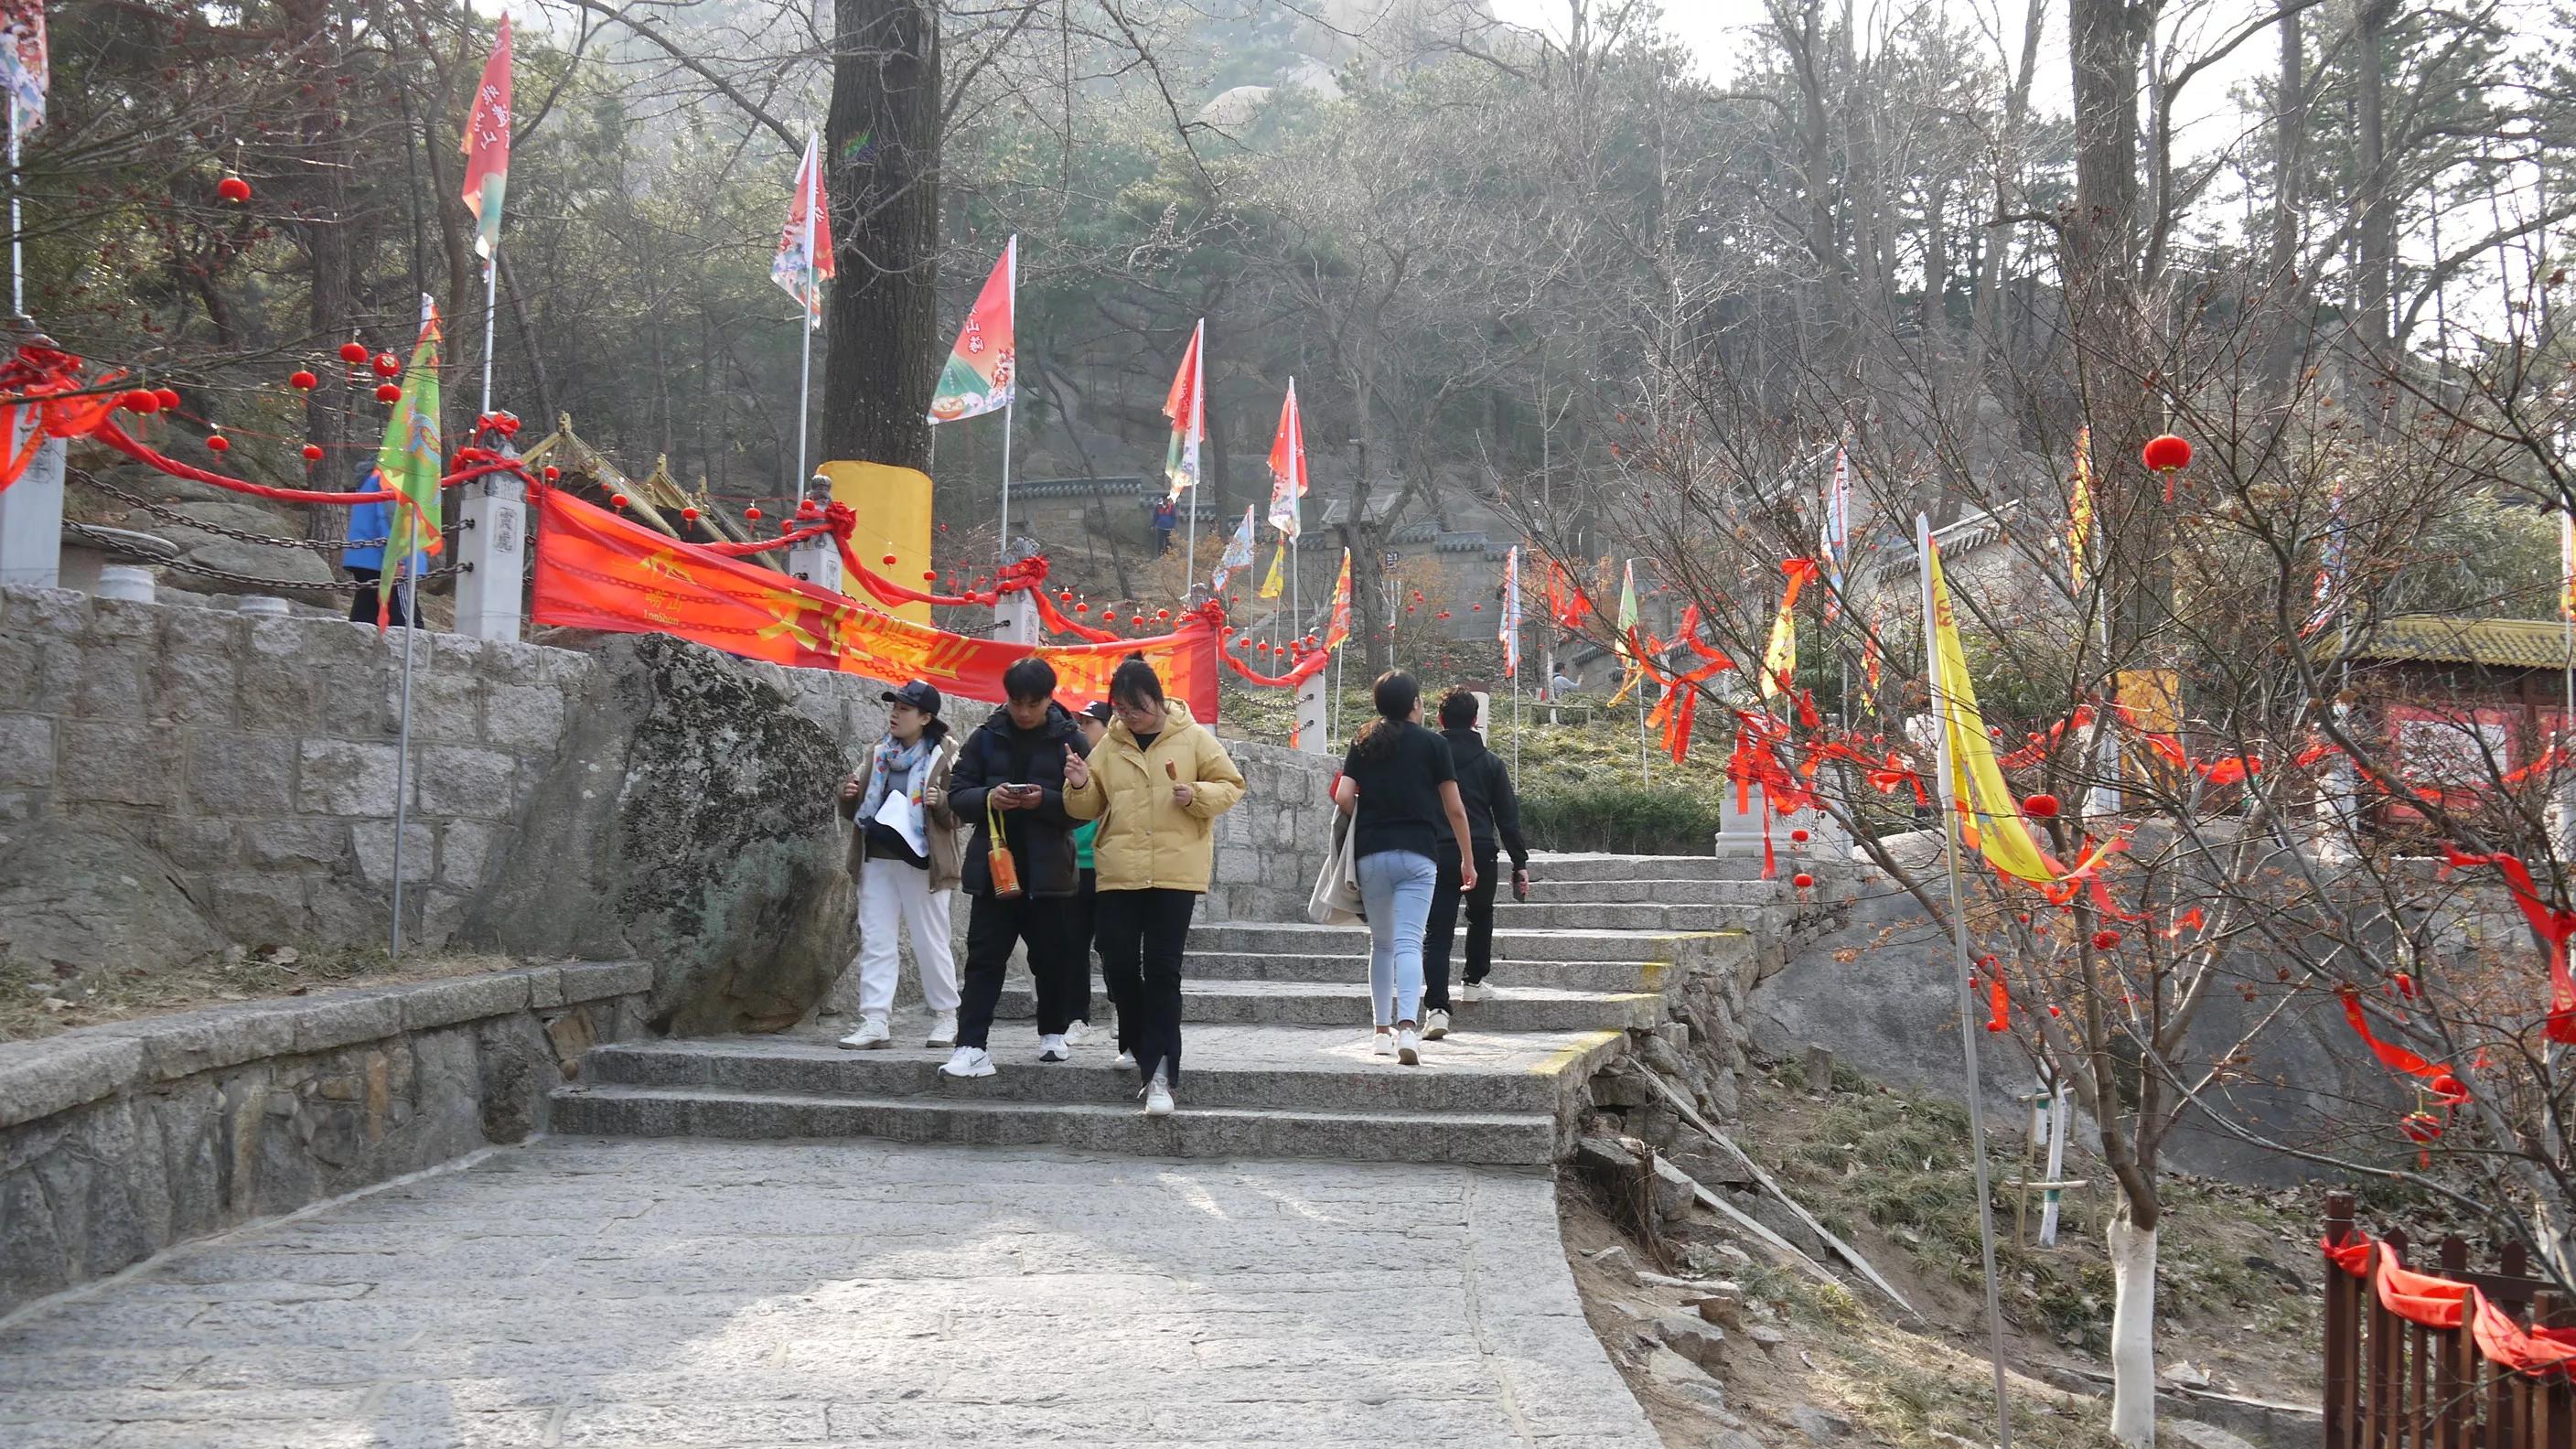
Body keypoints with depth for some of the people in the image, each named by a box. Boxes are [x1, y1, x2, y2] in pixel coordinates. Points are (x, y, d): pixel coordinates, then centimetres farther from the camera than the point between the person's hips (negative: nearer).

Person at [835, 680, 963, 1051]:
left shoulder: (944, 756, -3)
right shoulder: (878, 754, 13)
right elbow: (856, 812, 19)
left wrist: (941, 801, -24)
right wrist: (849, 796, -2)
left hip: (921, 863, -5)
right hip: (877, 860, 5)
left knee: (930, 943, 3)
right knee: (874, 941, 0)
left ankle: (945, 1017, 17)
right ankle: (874, 1022, 1)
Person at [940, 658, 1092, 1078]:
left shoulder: (1070, 741, -1)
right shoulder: (985, 739, 5)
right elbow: (957, 796, 5)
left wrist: (1045, 800, -21)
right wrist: (987, 798, -16)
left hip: (1048, 870, -1)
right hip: (993, 866, 1)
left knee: (1053, 958, 9)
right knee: (984, 958, -2)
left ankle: (1053, 1034, 28)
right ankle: (972, 1047, -5)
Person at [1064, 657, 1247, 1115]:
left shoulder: (1193, 738, 1)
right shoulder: (1109, 746, 9)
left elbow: (1231, 785, 4)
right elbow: (1089, 807, 14)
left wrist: (1197, 795, -15)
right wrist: (1080, 786, -8)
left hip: (1175, 873, -3)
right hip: (1118, 874, 3)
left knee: (1162, 970, -5)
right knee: (1119, 966, 4)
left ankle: (1160, 1073, -5)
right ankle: (1142, 1048, 29)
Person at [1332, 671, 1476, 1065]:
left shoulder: (1363, 744, 9)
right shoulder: (1433, 744, 2)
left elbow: (1343, 797, -3)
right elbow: (1454, 809, 3)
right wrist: (1468, 859, 12)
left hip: (1370, 855, 3)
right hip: (1417, 855, -3)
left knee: (1381, 943, 16)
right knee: (1409, 943, -9)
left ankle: (1382, 1030, 18)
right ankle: (1408, 1025, -27)